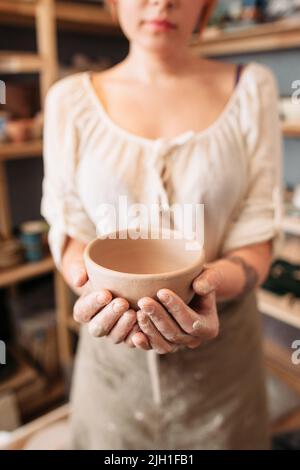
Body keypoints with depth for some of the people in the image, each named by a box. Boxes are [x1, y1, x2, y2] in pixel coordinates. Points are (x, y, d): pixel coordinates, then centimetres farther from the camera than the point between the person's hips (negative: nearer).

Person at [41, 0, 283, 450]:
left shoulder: (251, 87, -3)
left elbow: (257, 232, -6)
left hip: (222, 347, 1)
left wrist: (206, 286, -26)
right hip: (111, 350, 1)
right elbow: (69, 229, -3)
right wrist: (91, 288, -24)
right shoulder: (70, 98, -3)